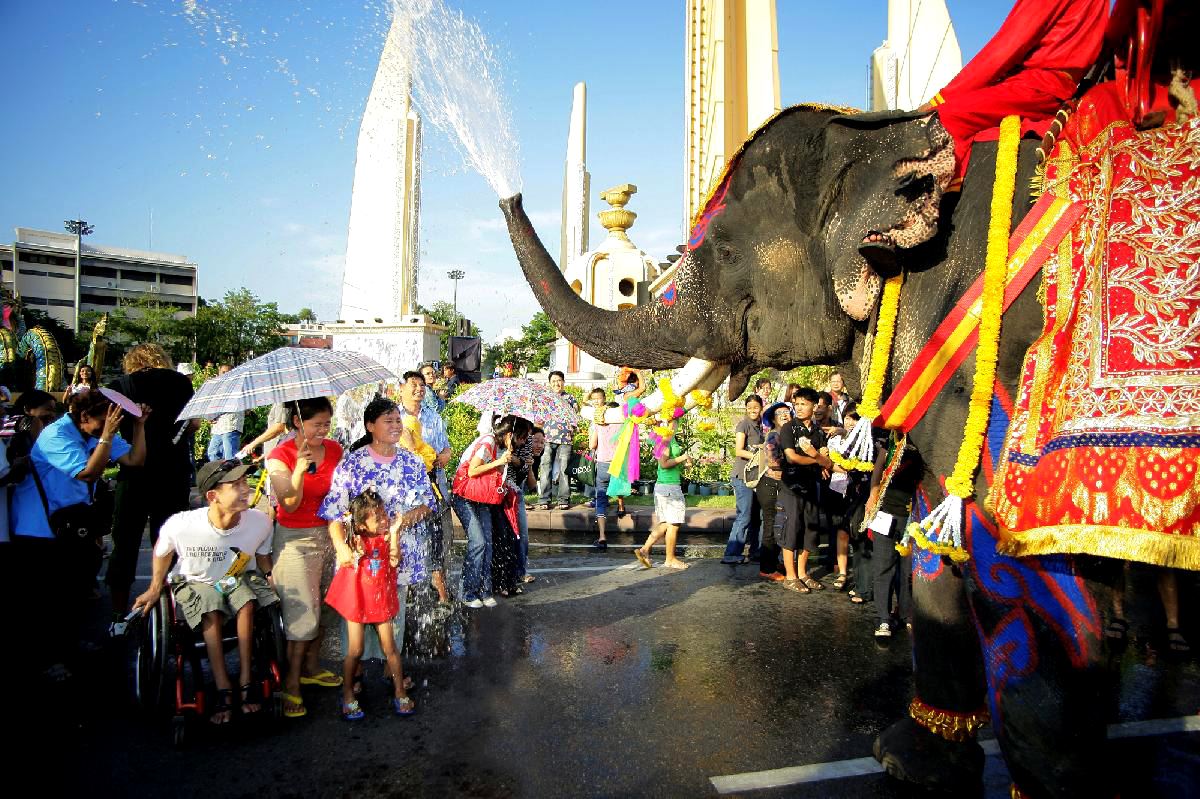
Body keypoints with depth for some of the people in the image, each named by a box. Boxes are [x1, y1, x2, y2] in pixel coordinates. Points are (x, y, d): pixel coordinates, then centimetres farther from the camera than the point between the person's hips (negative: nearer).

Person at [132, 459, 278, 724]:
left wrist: (270, 579, -10)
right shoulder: (181, 525, -29)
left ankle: (245, 681, -19)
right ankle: (224, 690, -22)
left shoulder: (260, 523, -24)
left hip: (238, 578, 1)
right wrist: (155, 588, 4)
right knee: (211, 614, -31)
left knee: (247, 604, -30)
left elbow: (262, 555, 2)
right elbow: (162, 551, -3)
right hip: (194, 582, -1)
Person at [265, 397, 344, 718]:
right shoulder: (280, 456, -11)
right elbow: (290, 505, -18)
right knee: (301, 611, -5)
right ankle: (291, 682, 7)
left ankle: (311, 667, 28)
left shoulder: (335, 450, 2)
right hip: (294, 539, -4)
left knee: (323, 605, 10)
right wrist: (299, 471, -32)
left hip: (328, 534, 5)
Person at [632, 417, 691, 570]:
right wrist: (682, 458, -12)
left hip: (663, 486, 10)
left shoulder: (670, 438, 14)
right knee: (674, 523, 1)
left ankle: (644, 550, 10)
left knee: (666, 523, 13)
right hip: (669, 486, -10)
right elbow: (664, 463, -23)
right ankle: (670, 559, 11)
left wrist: (683, 463, 12)